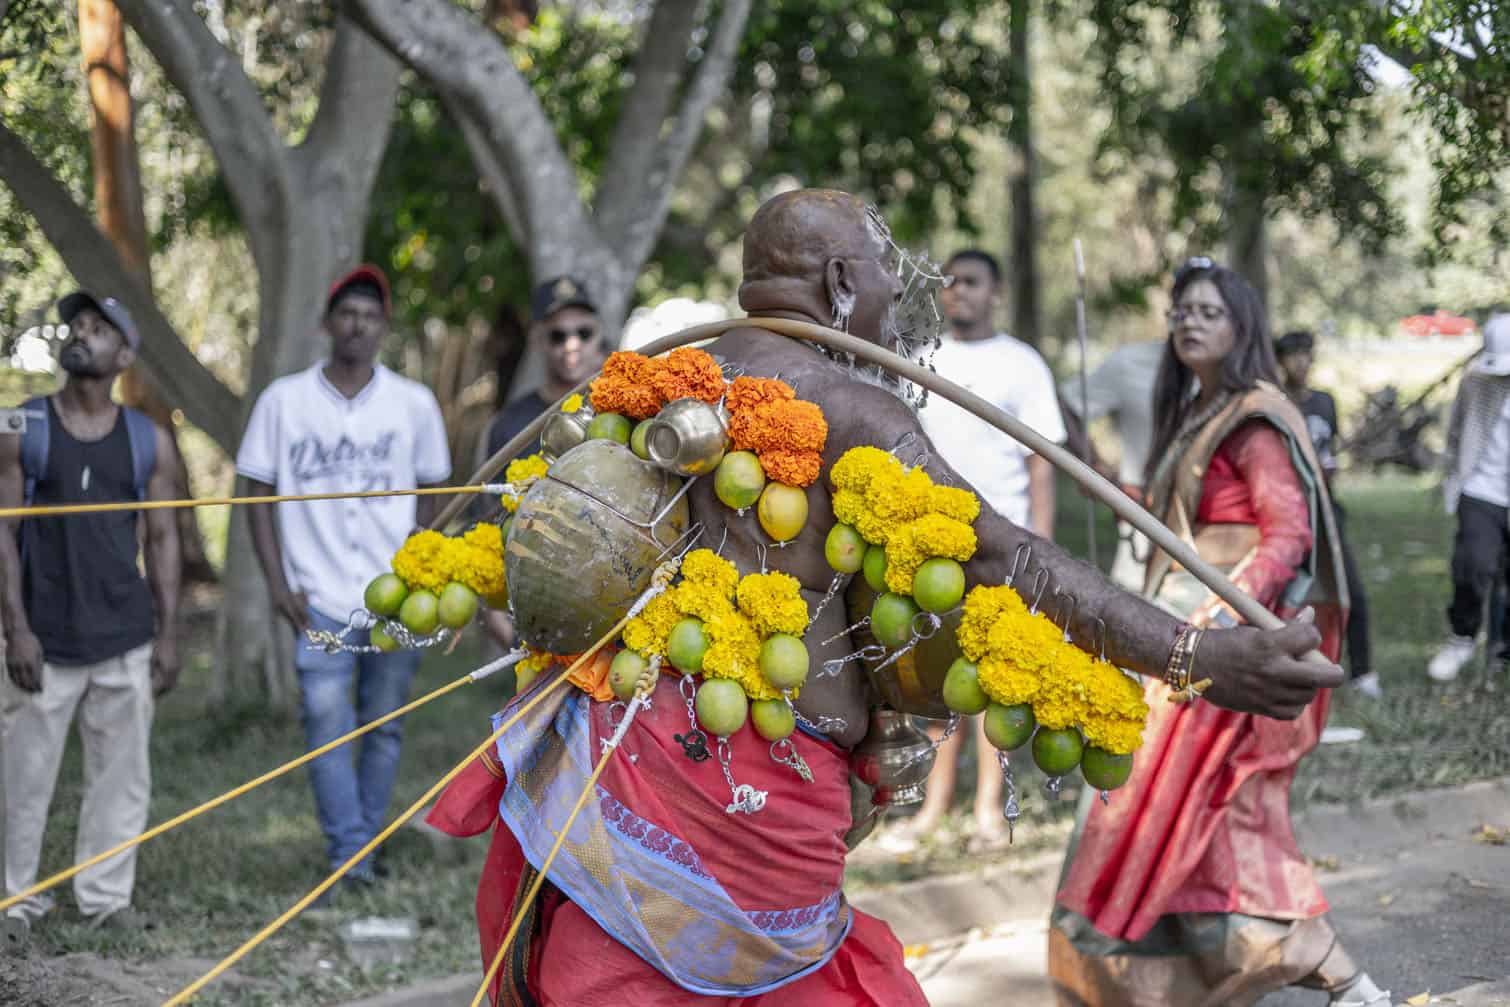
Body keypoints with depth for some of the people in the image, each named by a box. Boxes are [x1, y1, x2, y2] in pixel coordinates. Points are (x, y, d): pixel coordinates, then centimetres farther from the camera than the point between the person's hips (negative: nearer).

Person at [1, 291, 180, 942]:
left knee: (122, 777, 6)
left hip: (125, 642, 2)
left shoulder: (149, 441, 6)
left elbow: (162, 539, 8)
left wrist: (168, 635, 2)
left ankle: (106, 896, 16)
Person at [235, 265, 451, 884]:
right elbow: (258, 491, 4)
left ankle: (364, 844, 19)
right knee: (327, 728, -9)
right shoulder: (284, 401, 1)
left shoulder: (414, 404, 3)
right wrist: (277, 583, -2)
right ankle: (350, 857, -5)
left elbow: (428, 494, 12)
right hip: (321, 600, -1)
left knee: (385, 728, 7)